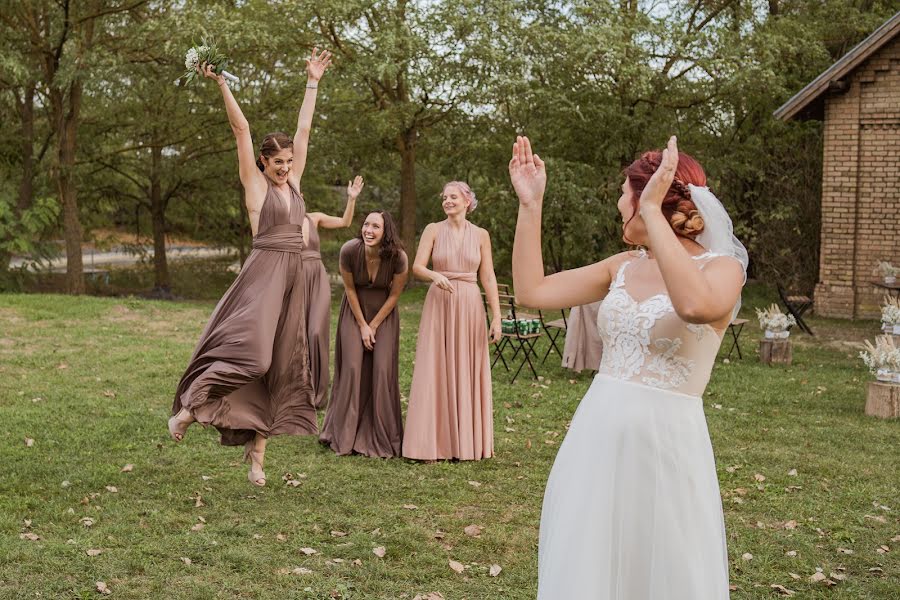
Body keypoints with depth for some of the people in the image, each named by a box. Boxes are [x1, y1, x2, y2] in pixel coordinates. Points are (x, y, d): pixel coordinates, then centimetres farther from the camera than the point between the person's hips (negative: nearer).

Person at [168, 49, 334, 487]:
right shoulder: (255, 183, 1)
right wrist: (222, 86, -10)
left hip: (292, 278, 6)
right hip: (263, 274, -6)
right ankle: (188, 409, -7)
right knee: (248, 346, -24)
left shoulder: (293, 183, 15)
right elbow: (241, 129, -5)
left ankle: (257, 451, 8)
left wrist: (313, 82, 22)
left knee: (280, 364, 4)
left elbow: (303, 130, 18)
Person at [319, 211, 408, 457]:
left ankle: (381, 438, 5)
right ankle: (345, 435, 10)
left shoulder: (398, 257, -24)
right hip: (355, 311, 0)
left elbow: (394, 294, -10)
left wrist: (374, 326, -8)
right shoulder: (349, 251, -22)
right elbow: (350, 289, -9)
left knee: (382, 370, -6)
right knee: (352, 368, -3)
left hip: (384, 314, 0)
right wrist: (362, 326, -7)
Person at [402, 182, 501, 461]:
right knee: (435, 371, -1)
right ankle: (433, 442, 6)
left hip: (470, 307, 1)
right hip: (439, 304, -1)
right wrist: (435, 275, -29)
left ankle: (468, 441, 15)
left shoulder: (480, 235, 6)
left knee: (468, 373, 4)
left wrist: (496, 316, -1)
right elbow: (417, 267, -7)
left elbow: (488, 277, 5)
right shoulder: (433, 230, 3)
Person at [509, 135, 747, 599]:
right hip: (595, 438, 6)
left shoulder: (720, 266, -9)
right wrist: (530, 205, 5)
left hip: (664, 443, -5)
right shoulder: (623, 267, 9)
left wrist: (652, 210, -28)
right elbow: (531, 291, 9)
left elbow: (696, 307, -33)